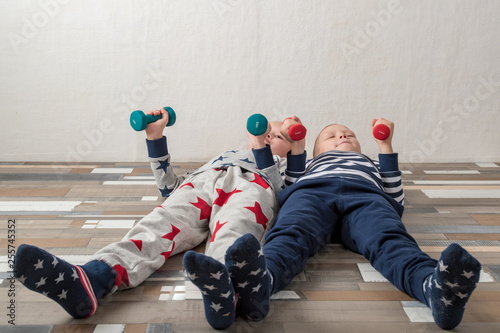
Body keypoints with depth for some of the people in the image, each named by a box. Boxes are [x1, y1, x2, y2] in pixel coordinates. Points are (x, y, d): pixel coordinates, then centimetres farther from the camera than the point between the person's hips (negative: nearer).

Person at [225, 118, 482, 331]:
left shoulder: (371, 165, 49)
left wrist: (386, 146, 29)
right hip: (311, 189, 0)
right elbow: (278, 191, 29)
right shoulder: (310, 164, 47)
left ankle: (434, 285, -64)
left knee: (389, 238, -35)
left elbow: (395, 202, 29)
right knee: (291, 232, -37)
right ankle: (263, 277, -67)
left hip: (365, 194, 1)